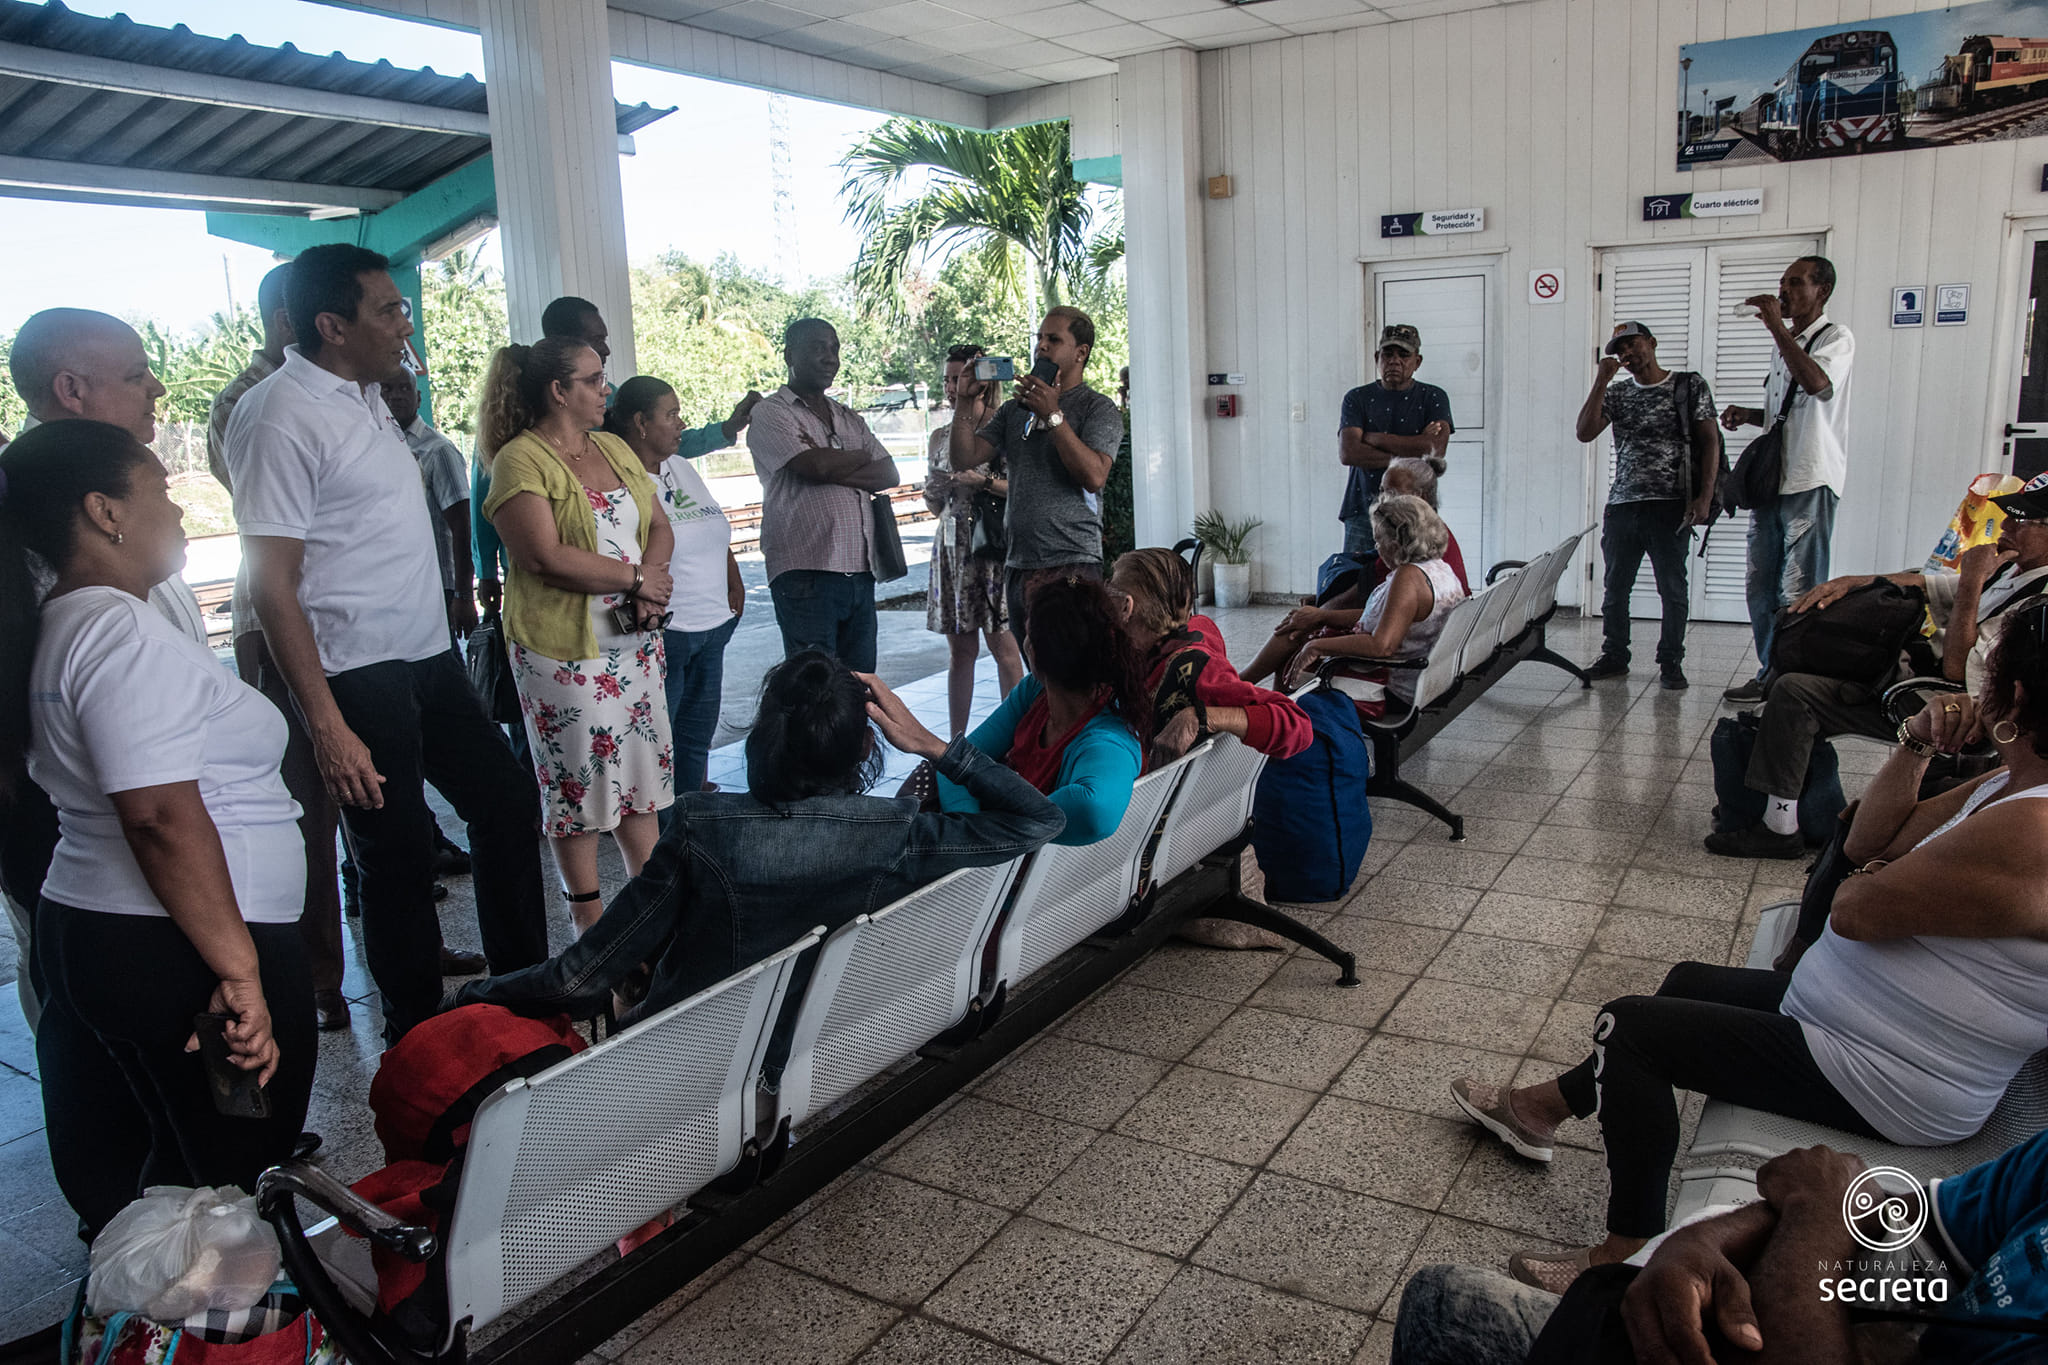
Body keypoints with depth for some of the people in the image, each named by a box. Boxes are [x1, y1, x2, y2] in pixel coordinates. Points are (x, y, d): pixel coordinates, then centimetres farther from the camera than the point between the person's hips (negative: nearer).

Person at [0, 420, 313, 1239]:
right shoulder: (127, 634, -18)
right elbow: (163, 818, -26)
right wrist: (240, 971, -24)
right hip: (174, 953, -10)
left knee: (117, 1169, 20)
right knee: (224, 1190, 1)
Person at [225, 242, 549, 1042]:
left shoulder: (368, 397, 11)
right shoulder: (280, 416, -16)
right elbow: (272, 585, -19)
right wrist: (327, 726, -22)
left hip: (428, 654, 9)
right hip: (356, 673, -9)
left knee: (507, 802, 13)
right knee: (397, 853, 2)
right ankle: (418, 1037, 20)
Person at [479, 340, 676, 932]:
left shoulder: (615, 449, 13)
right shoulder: (520, 460, -10)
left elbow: (659, 526, 13)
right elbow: (546, 558, -20)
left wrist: (653, 580, -8)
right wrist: (636, 578, -12)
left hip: (636, 639, 7)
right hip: (564, 647, -7)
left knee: (644, 761, 11)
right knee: (578, 775, 3)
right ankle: (587, 911, 16)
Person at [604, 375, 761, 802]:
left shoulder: (682, 467, 14)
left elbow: (717, 534, 21)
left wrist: (734, 587, 16)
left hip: (711, 629, 9)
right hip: (660, 635, -9)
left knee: (697, 739, 15)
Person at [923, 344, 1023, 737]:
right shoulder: (940, 437, 14)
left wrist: (984, 480, -18)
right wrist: (932, 491, -1)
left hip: (994, 545, -5)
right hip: (951, 546, 5)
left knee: (1004, 648, -4)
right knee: (959, 649, 7)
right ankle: (957, 739, 13)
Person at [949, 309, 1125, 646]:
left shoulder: (1098, 409, -1)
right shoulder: (1015, 409, 18)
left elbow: (1094, 476, -17)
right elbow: (965, 459, 10)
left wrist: (1053, 415, -18)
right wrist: (966, 403, -3)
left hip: (1071, 563, -6)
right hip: (1017, 564, 7)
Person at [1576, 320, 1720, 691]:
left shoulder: (1691, 387, 4)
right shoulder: (1616, 393, 13)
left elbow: (1710, 443, 0)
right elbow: (1585, 433, -1)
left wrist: (1705, 496, -10)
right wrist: (1601, 380, -5)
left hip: (1670, 506, -4)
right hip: (1622, 504, 4)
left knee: (1673, 587, -1)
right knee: (1615, 586, 7)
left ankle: (1671, 663, 7)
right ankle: (1614, 657, 17)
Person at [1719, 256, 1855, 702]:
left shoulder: (1836, 339, -5)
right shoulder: (1785, 343, 20)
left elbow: (1817, 384, -28)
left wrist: (1777, 328, -23)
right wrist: (1748, 414, 10)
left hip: (1810, 482, -8)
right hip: (1770, 477, 8)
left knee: (1799, 592, -8)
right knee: (1760, 585, 10)